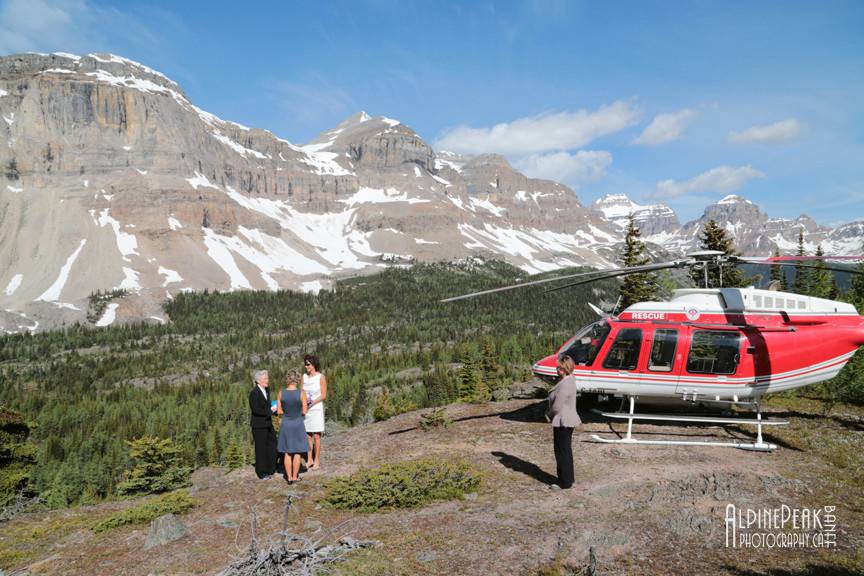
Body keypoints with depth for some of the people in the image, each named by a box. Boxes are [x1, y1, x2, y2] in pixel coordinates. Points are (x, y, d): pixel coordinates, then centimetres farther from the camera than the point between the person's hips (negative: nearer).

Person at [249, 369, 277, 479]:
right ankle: (262, 473, 17)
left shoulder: (266, 390, 9)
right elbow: (256, 410, -22)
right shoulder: (254, 393, -17)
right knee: (261, 448, 3)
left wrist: (273, 408, -1)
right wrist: (270, 411, -19)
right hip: (259, 426, -8)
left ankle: (270, 469, 27)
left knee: (272, 446, 13)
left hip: (268, 423, 8)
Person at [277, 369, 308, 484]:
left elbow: (279, 411, -1)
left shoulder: (281, 393, -7)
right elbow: (304, 412, -9)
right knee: (297, 452, 11)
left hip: (285, 425, 2)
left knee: (287, 453, 12)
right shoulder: (301, 393, -14)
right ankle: (295, 477, 16)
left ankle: (289, 477, 16)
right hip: (298, 425, -2)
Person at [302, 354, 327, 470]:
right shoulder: (304, 376, 6)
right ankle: (309, 460, 17)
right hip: (305, 409, 5)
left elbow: (324, 395, -8)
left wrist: (312, 402, -20)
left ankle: (317, 461, 8)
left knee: (316, 436, -1)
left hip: (316, 409, -5)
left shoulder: (321, 377, -8)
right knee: (308, 436, 8)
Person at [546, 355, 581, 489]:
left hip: (562, 422, -10)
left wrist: (549, 414, -5)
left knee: (562, 452, 2)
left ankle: (564, 482, 12)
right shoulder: (569, 381, 7)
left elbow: (557, 406, -23)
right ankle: (568, 479, 32)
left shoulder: (565, 385, -26)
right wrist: (551, 413, 9)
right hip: (567, 421, 10)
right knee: (566, 451, 20)